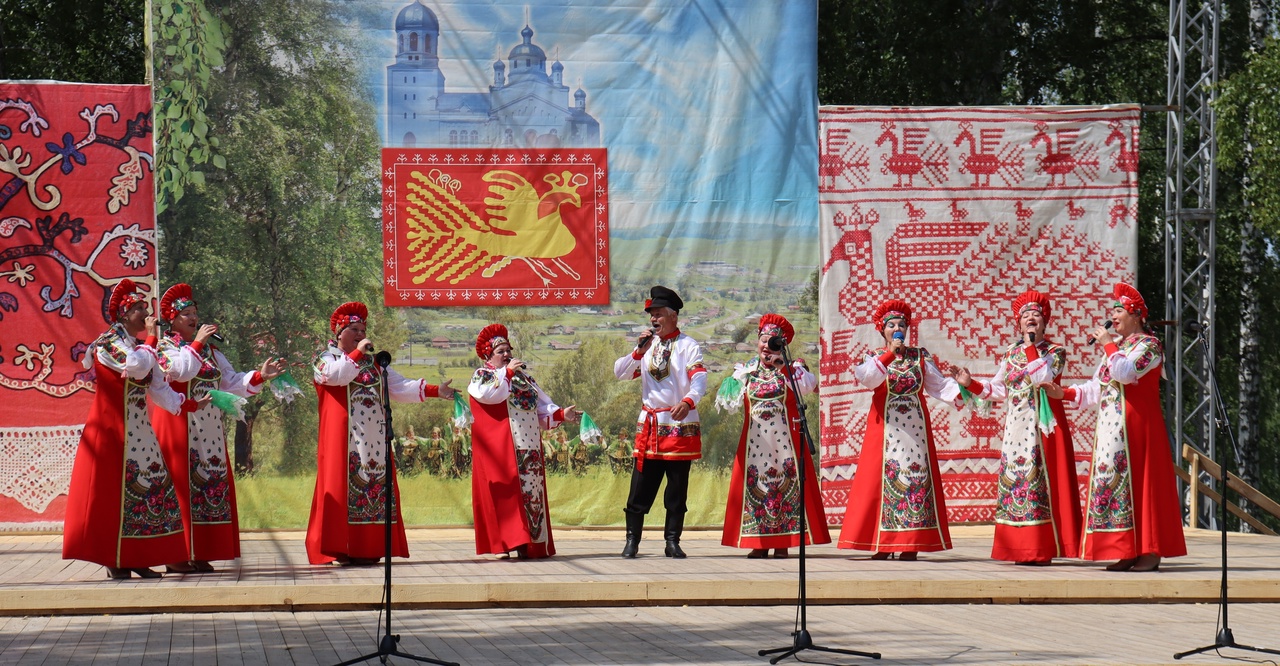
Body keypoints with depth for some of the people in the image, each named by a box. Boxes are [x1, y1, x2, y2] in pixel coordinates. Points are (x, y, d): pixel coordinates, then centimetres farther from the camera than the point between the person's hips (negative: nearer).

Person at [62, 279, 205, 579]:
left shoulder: (141, 347, 16)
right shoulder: (107, 343, -8)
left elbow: (160, 390, 13)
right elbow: (136, 366, -25)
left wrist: (192, 405, 6)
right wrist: (152, 337, -12)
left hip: (140, 431, 8)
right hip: (112, 428, -8)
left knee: (147, 486, 2)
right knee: (113, 492, -7)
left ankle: (137, 558, 6)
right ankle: (113, 560, -3)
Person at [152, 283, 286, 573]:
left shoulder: (210, 351, 19)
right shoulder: (165, 347, 1)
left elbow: (232, 383, 14)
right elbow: (181, 371, -20)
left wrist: (259, 376, 1)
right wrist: (196, 344, -14)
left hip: (209, 429, 7)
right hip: (179, 426, -7)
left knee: (212, 482, 3)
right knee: (182, 486, -9)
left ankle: (200, 554, 6)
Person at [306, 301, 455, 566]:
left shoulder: (373, 362, 21)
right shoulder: (326, 358, 8)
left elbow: (400, 386, 14)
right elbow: (334, 375, -16)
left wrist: (435, 390, 3)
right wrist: (357, 353, -14)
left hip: (374, 437, 5)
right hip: (343, 437, -5)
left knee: (376, 482, -1)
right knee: (343, 483, -11)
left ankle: (369, 549, 0)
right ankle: (342, 548, -12)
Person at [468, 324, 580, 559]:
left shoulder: (523, 376, 22)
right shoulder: (481, 375, 6)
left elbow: (542, 406, 17)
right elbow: (489, 394, -17)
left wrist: (562, 414, 0)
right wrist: (507, 372, -14)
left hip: (529, 447, 6)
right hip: (500, 447, -6)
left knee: (532, 487, 1)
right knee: (507, 490, -12)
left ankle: (535, 543, 1)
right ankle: (508, 541, -15)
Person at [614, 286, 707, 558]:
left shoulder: (688, 346, -2)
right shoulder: (647, 345, 14)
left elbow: (699, 379, -17)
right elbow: (620, 372, 7)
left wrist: (688, 401, -37)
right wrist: (639, 351, -9)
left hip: (680, 425, -4)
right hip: (649, 425, 4)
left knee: (677, 489, 2)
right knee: (640, 487, -1)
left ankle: (673, 541, 8)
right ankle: (632, 540, 4)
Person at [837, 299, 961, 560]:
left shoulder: (920, 356, 12)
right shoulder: (875, 357, 5)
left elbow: (940, 384, 4)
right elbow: (866, 378, -16)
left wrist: (961, 393, -13)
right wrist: (889, 354, -22)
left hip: (916, 426, 2)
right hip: (885, 427, -2)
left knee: (917, 476, -3)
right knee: (885, 478, -7)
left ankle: (910, 544, -1)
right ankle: (882, 544, -4)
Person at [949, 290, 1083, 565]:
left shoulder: (1055, 351, 2)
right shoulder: (1010, 354, 15)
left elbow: (1043, 377, -16)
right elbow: (997, 390, 16)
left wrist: (1031, 347, -9)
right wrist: (971, 384, 5)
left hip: (1043, 426, -5)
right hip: (1016, 427, 5)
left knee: (1040, 480, -9)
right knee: (1013, 479, 1)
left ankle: (1042, 549, -8)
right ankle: (1020, 549, 5)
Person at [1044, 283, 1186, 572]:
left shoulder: (1148, 345, -4)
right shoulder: (1116, 346, 21)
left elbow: (1125, 373, -21)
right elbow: (1096, 388, 20)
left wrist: (1109, 346, -11)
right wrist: (1064, 394, 9)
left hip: (1136, 425, -8)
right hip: (1111, 427, 8)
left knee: (1138, 481, -10)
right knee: (1112, 480, 3)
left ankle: (1150, 551, -7)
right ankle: (1129, 552, 5)